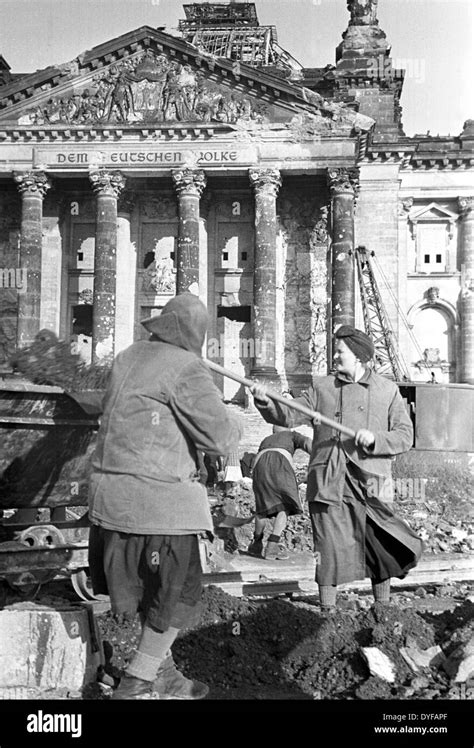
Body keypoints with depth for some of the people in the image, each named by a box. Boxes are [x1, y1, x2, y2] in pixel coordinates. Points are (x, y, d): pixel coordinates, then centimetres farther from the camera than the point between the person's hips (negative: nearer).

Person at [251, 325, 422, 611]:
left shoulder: (388, 390, 7)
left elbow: (405, 436, 2)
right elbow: (290, 416, 4)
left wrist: (375, 438, -15)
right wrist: (266, 402, -14)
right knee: (329, 550, 1)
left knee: (380, 548, 9)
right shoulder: (322, 387, 11)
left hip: (371, 484, 0)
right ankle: (327, 610, 15)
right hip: (328, 484, 1)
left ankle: (384, 607, 28)